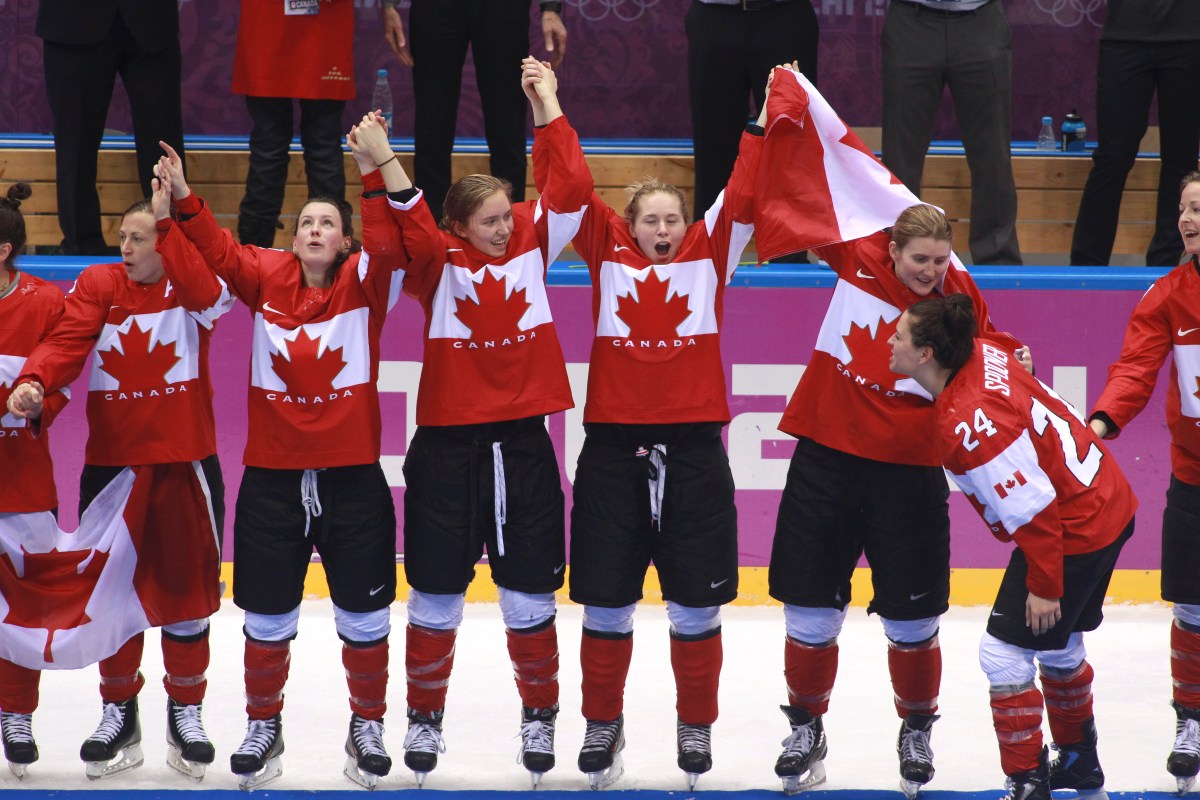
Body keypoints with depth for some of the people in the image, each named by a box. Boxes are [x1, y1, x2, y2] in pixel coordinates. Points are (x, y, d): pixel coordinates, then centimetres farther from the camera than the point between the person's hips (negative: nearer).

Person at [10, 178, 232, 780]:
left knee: (184, 589, 3)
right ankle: (119, 715, 22)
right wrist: (33, 382, -30)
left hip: (185, 461, -2)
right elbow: (68, 340, -11)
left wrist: (169, 219, -32)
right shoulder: (98, 285, 3)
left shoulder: (192, 284, -2)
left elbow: (209, 293, -27)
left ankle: (185, 713, 19)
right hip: (110, 464, 2)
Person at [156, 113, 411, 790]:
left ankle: (368, 725, 25)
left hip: (352, 474, -1)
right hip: (272, 474, 1)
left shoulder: (364, 282, -2)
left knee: (364, 617, 7)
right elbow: (218, 251, -9)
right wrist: (182, 196, -24)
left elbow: (390, 240, -19)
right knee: (268, 618, 9)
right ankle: (264, 725, 26)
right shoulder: (267, 277, 3)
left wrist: (380, 168, -32)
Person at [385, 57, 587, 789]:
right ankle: (425, 717, 22)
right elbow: (409, 220, -22)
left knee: (531, 597, 7)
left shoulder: (532, 243, 3)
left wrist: (548, 108, -8)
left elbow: (572, 188, -6)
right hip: (448, 446, -2)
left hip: (523, 445, 2)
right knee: (437, 597, 6)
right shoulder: (439, 263, -5)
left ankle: (540, 714, 24)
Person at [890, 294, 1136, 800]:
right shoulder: (984, 354, -6)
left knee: (1005, 652, -5)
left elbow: (1033, 508, -26)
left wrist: (1044, 585, -18)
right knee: (1057, 645, 24)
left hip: (1074, 531, -10)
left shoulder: (965, 425, -29)